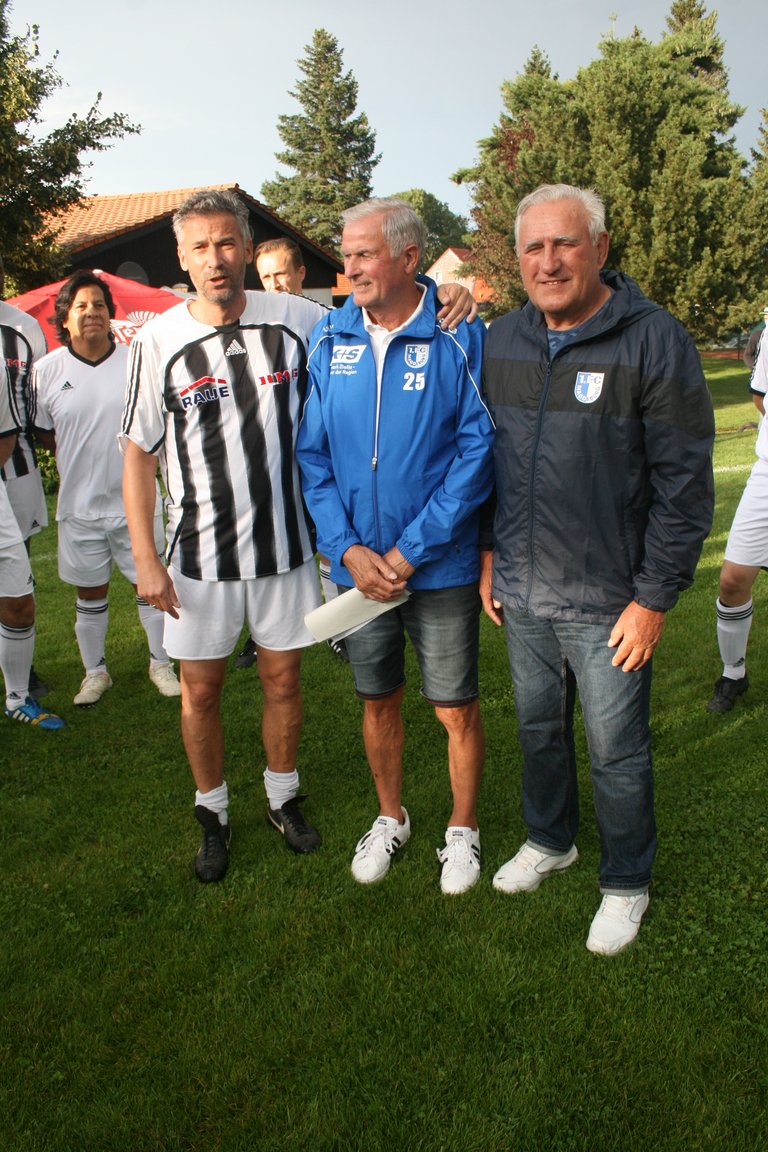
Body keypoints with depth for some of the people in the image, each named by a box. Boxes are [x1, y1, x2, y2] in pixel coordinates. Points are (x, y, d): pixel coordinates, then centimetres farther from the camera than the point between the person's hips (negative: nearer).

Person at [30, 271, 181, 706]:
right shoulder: (47, 369, -1)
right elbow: (42, 433, 9)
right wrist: (81, 457, 2)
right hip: (79, 504, 1)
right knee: (90, 591, 14)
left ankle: (161, 663, 27)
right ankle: (95, 671, 31)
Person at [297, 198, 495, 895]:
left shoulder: (460, 338, -9)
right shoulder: (329, 338, 1)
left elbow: (477, 451, -12)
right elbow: (312, 452, 1)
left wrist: (409, 553, -16)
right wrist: (348, 549, -11)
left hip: (442, 568, -3)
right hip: (357, 566, 3)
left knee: (456, 709, 8)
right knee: (378, 702, 18)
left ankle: (463, 829, 33)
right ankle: (391, 818, 41)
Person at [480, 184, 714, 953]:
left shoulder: (654, 341, -13)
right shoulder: (501, 342, 4)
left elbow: (685, 484, -12)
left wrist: (654, 598, -13)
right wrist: (490, 554, 12)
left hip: (608, 600, -5)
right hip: (522, 592, 5)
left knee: (616, 752, 9)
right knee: (538, 728, 21)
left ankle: (626, 883, 32)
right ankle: (550, 840, 45)